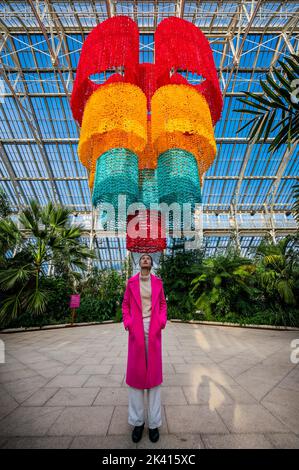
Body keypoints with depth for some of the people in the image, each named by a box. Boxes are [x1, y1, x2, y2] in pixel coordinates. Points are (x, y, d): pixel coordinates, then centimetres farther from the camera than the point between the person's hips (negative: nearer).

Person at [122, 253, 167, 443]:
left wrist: (162, 320, -4)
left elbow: (163, 303, 10)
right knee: (135, 371, 6)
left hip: (153, 329, 0)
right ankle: (137, 421, 23)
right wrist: (127, 321, -4)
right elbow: (125, 304, 8)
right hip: (136, 329, 0)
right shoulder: (131, 282, 3)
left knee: (154, 371, 6)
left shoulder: (158, 282, 5)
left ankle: (154, 422, 21)